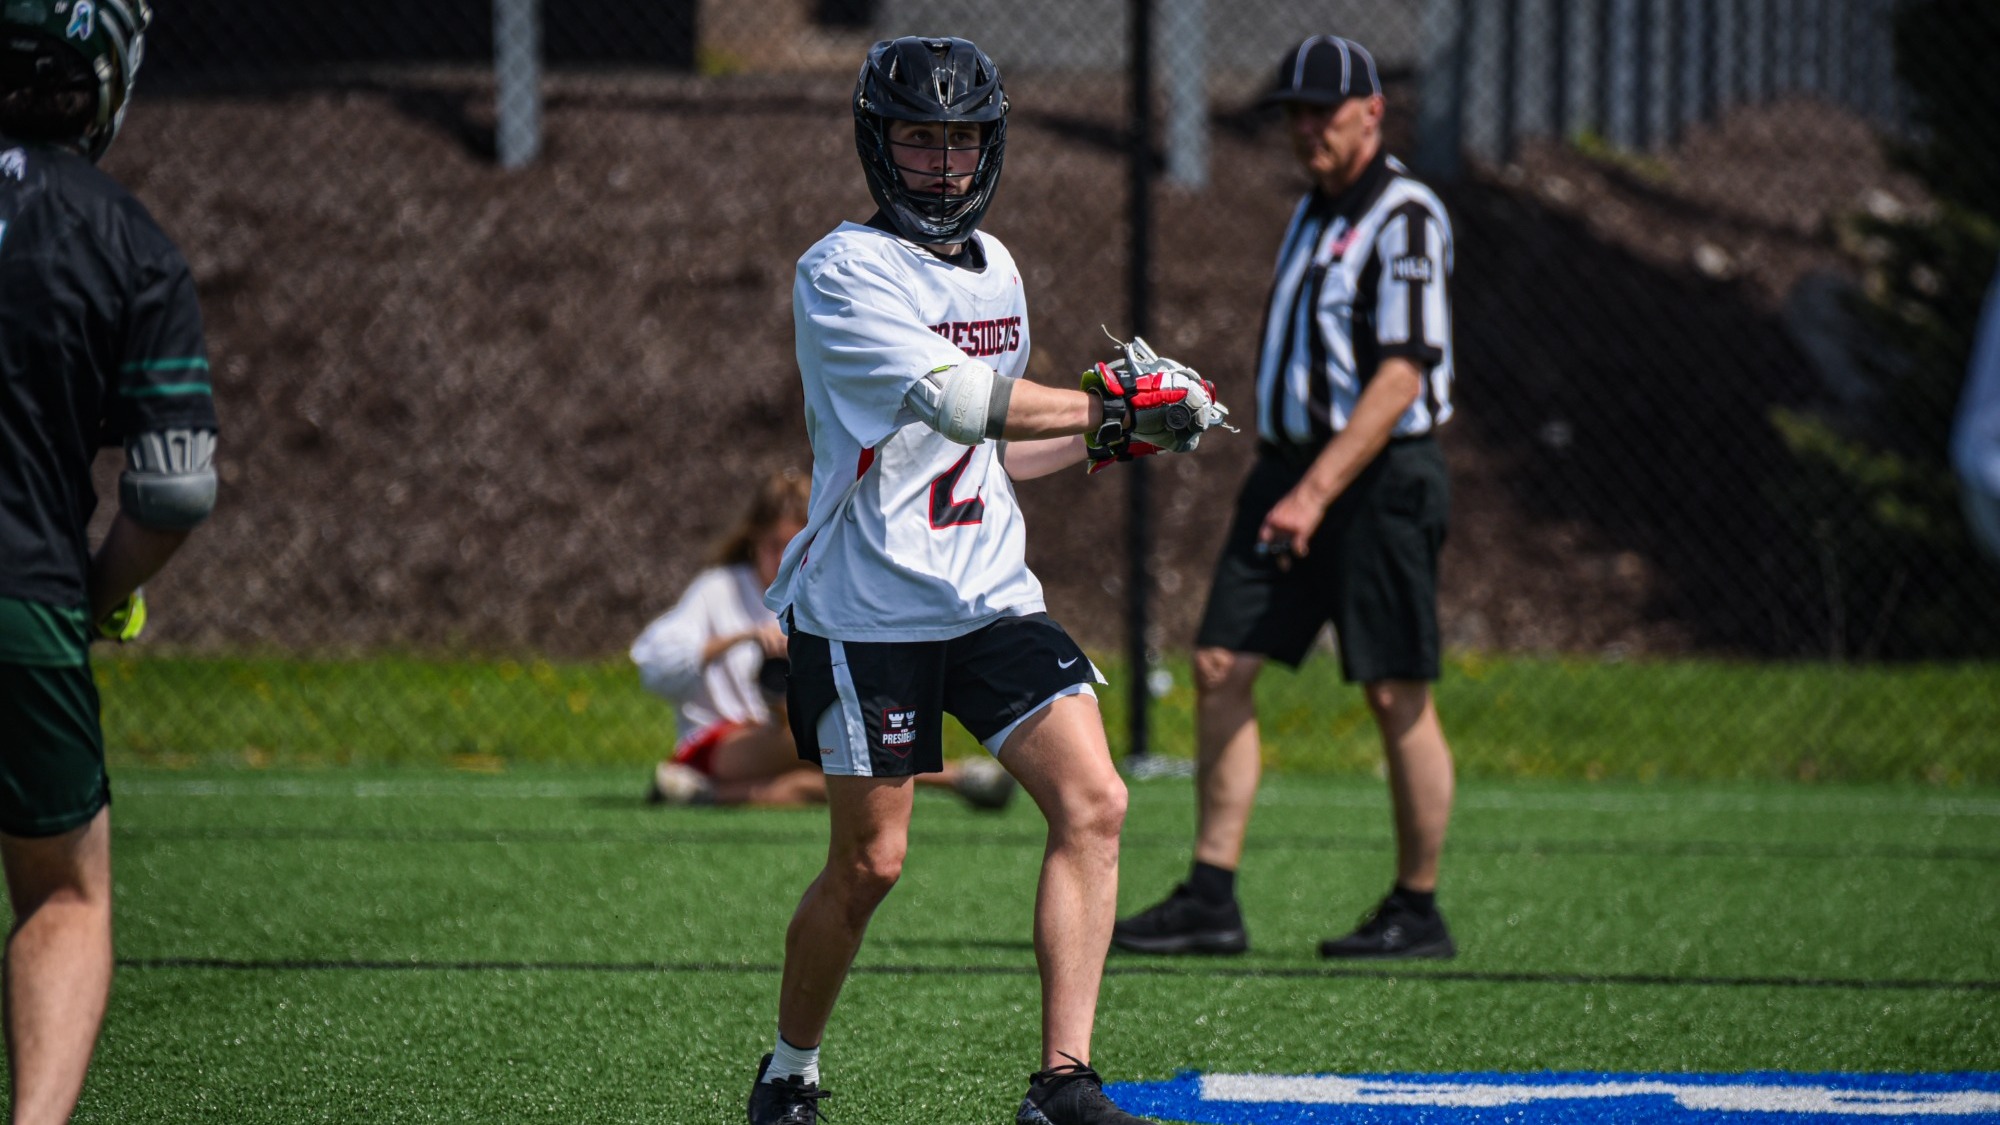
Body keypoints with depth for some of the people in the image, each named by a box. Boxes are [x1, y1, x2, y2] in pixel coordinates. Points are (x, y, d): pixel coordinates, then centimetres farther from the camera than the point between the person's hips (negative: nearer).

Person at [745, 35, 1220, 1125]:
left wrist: (1103, 440, 11)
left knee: (1093, 804, -11)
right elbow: (959, 401, -26)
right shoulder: (843, 274, -12)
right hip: (871, 613, -6)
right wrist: (1115, 402, -26)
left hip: (991, 600, 6)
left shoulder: (993, 268, 13)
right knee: (868, 862, -1)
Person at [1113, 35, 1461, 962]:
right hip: (1294, 468, 9)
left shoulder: (1404, 218, -12)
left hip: (1377, 477, -9)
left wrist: (1318, 491, -26)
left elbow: (1400, 378, -20)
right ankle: (1211, 901, -1)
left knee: (1395, 695, -3)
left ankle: (1418, 911, 7)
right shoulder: (1315, 213, 16)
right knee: (1221, 666, -1)